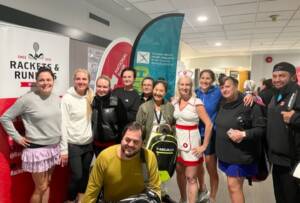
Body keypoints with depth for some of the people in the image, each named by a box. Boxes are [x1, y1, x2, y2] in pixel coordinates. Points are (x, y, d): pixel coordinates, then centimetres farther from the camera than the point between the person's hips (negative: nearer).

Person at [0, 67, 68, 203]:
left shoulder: (56, 99, 1)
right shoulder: (28, 99, -13)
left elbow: (61, 127, 5)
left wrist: (64, 149, 4)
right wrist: (18, 138, -6)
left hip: (54, 148, 5)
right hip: (37, 149, -5)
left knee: (47, 184, 19)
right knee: (41, 188, 7)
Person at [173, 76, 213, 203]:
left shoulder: (196, 102, -12)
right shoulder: (174, 102, 3)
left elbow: (209, 124, -15)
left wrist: (204, 146, -14)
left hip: (191, 142, -5)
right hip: (178, 141, 5)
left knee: (191, 177, 0)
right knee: (179, 172, 18)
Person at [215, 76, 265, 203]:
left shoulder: (249, 105, -16)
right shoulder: (223, 105, 7)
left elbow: (261, 129, -16)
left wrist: (243, 134, -26)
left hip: (241, 154, -7)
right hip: (225, 153, 7)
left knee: (234, 186, -2)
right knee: (232, 185, 18)